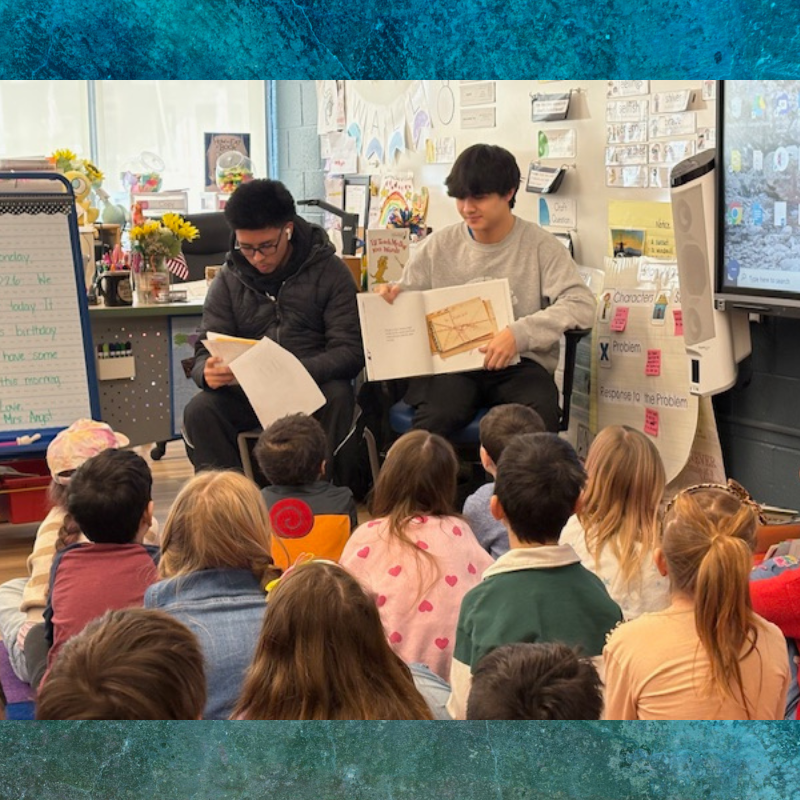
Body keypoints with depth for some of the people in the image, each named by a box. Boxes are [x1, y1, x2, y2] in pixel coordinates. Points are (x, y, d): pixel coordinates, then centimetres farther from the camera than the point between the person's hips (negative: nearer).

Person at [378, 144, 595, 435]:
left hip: (519, 365, -1)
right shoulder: (438, 246, 11)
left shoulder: (540, 245, 1)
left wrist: (520, 333, -23)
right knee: (434, 417, -32)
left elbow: (582, 306, -10)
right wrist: (390, 295, -8)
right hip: (451, 365, 1)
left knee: (539, 417, -34)